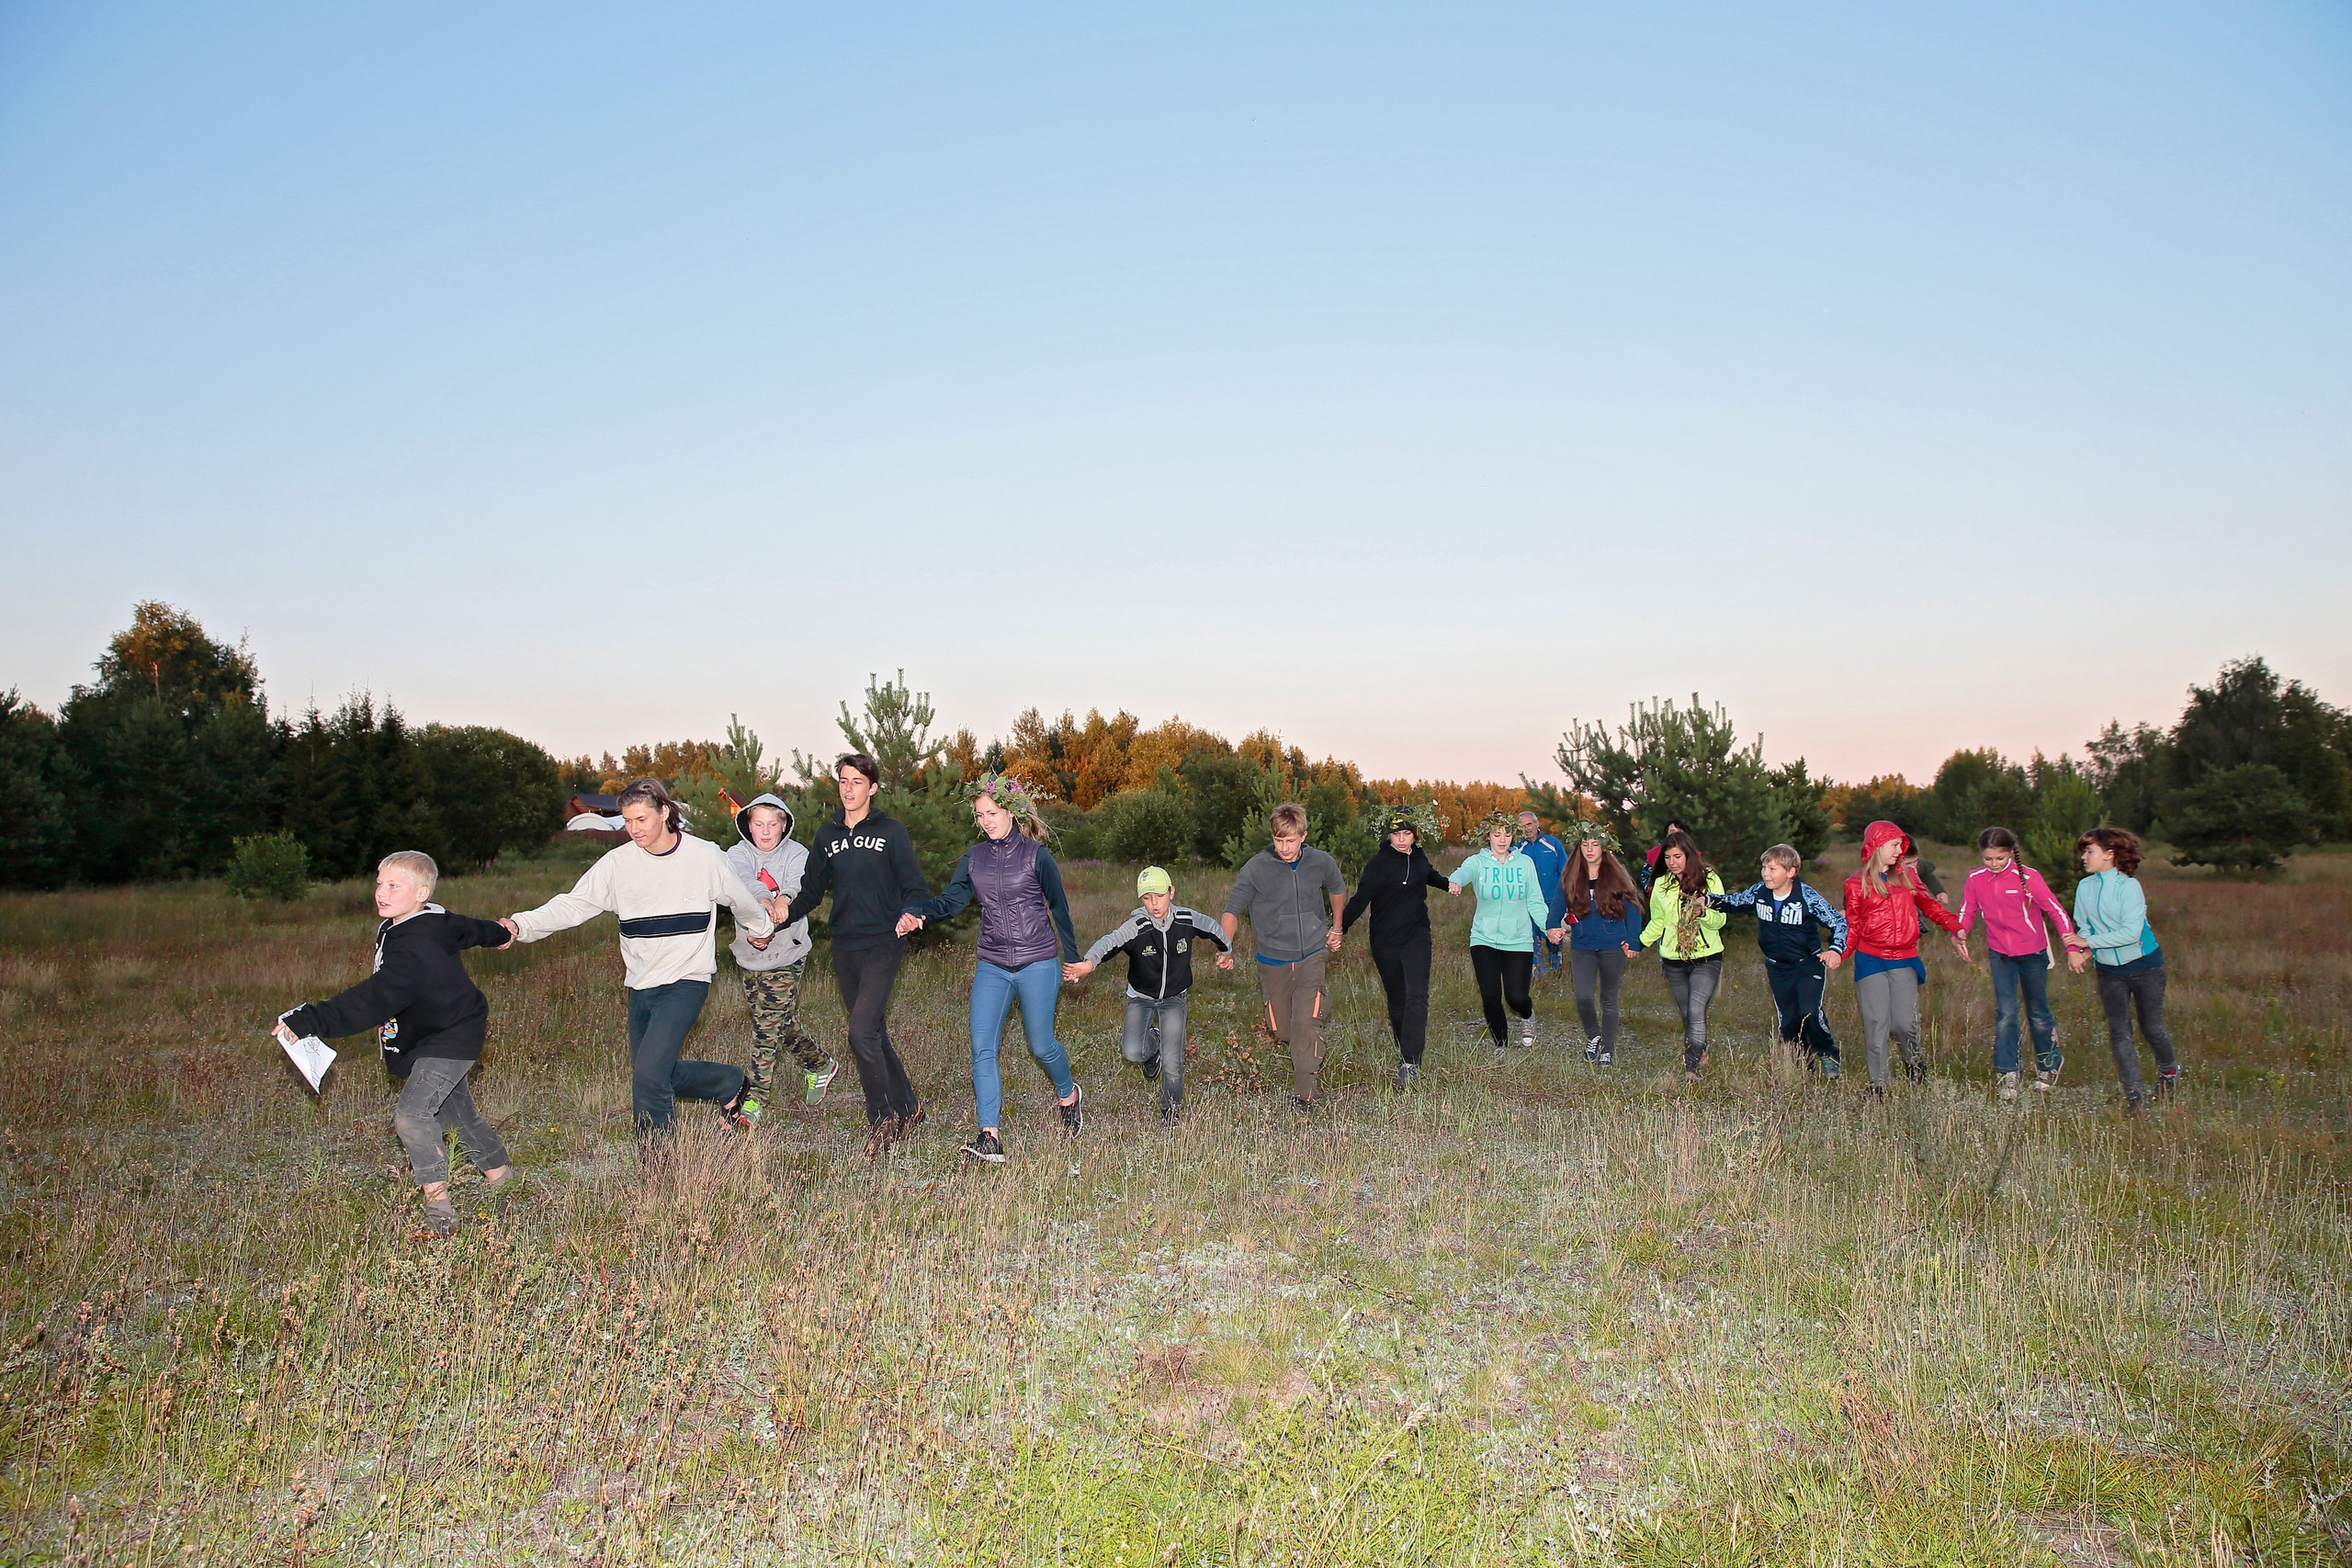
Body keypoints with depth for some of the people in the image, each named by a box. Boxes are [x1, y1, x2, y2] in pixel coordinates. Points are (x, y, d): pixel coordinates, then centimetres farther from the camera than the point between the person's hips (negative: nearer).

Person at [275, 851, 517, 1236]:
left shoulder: (413, 951, -32)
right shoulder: (434, 922, -2)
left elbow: (372, 1001, -40)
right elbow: (466, 928, 20)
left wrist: (310, 1020, -47)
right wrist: (498, 933, 42)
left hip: (451, 1039, -11)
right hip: (431, 1035, 11)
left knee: (412, 1112, -21)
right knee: (456, 1111, 20)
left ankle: (438, 1206, -15)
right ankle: (500, 1176, 37)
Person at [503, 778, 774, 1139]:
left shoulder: (705, 856, -6)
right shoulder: (618, 862, 0)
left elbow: (739, 899, 11)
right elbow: (574, 905, -8)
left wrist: (762, 929, 27)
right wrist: (520, 924, -23)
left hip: (686, 983, -5)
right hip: (640, 987, 5)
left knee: (649, 1075, -17)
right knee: (658, 1075, 12)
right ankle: (729, 1084, 37)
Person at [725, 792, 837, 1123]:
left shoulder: (797, 854, -4)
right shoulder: (739, 853, 1)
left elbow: (800, 883, -26)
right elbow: (742, 877, -22)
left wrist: (785, 897, -50)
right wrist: (762, 898, -45)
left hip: (785, 955, -4)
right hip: (749, 954, 4)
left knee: (768, 1026, -6)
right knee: (782, 1023, 16)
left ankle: (754, 1098, 3)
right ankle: (820, 1065, 38)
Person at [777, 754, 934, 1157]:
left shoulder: (892, 832, -2)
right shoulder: (827, 836, 11)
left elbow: (916, 888, -3)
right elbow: (811, 892, 15)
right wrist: (786, 912, -5)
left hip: (883, 945, -5)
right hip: (844, 949, 5)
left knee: (862, 1033, -17)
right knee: (873, 1036, 12)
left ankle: (881, 1119, -1)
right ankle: (908, 1109, 28)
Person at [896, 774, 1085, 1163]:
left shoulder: (1036, 855, -5)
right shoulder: (974, 858, 6)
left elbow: (1059, 907, 3)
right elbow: (951, 901, -2)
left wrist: (1072, 958, 10)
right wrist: (916, 913, -22)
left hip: (1037, 964, -3)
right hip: (992, 967, 4)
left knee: (1041, 1046, 5)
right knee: (982, 1048, -10)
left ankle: (1068, 1094, 37)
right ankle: (990, 1136, -10)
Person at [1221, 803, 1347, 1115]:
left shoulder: (1322, 863, -5)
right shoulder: (1256, 868, -13)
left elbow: (1338, 889, 19)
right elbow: (1232, 910, -11)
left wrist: (1336, 929, 24)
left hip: (1311, 956, 0)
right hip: (1273, 960, 0)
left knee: (1306, 1023, -15)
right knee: (1280, 1029, 8)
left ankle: (1303, 1093, -7)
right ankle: (1313, 1053, 43)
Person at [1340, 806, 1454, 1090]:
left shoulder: (1418, 857, 7)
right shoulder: (1379, 863, -12)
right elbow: (1361, 898, -21)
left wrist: (1448, 883, 20)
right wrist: (1341, 928, -31)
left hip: (1416, 936, 3)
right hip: (1386, 941, -3)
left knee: (1417, 996, -14)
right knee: (1397, 1002, 8)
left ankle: (1409, 1064, -22)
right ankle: (1406, 1054, 28)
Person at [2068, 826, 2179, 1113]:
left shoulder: (2129, 886, -16)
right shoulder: (2084, 887, 1)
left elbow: (2131, 933, -22)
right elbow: (2083, 927, 5)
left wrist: (2091, 943, -22)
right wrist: (2083, 951, -14)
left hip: (2144, 965, -4)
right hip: (2109, 971, 4)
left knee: (2152, 1027, 8)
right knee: (2119, 1032, -3)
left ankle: (2169, 1070, 37)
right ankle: (2134, 1093, 3)